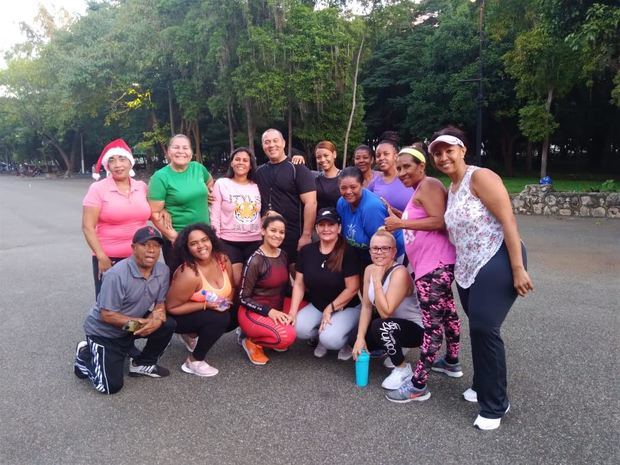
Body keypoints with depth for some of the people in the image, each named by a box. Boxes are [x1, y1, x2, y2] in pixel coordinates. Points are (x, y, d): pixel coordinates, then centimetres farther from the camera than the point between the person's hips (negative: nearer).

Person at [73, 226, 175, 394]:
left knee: (168, 324, -18)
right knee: (111, 386, -12)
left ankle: (142, 364, 6)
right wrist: (142, 322, -28)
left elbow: (160, 303, -3)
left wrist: (158, 319, -27)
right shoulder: (117, 274, -29)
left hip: (133, 326, 6)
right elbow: (107, 315, -25)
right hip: (104, 331, -6)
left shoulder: (163, 271, -12)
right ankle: (84, 356, 17)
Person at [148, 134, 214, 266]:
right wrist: (173, 236, -18)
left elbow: (210, 182, 25)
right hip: (178, 239, -4)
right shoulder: (161, 177, -11)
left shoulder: (198, 168, 2)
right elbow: (155, 213, -13)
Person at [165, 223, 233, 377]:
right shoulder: (189, 274, -33)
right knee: (220, 319, -27)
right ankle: (194, 361, -8)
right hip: (180, 317, -7)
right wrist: (206, 305, -26)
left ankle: (193, 335, 12)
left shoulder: (222, 259, -13)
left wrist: (227, 303, -14)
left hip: (207, 313, 8)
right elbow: (171, 307, -24)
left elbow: (230, 288, 5)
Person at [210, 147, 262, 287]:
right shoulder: (221, 184, 0)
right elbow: (215, 215, -2)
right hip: (229, 242, -3)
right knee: (234, 282, -5)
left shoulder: (257, 186, 8)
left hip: (255, 242, 3)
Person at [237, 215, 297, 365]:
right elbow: (243, 298, -14)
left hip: (277, 308, 8)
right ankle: (253, 341, -1)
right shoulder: (255, 260, -17)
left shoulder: (283, 254, 3)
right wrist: (269, 311, -23)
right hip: (254, 313, -8)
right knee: (287, 336, -29)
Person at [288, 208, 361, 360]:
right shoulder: (306, 251, -1)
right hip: (316, 305, 4)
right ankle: (322, 336, 10)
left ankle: (344, 342, 9)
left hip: (346, 307, -4)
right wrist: (293, 311, -9)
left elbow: (352, 288, -15)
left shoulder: (348, 252, -16)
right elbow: (299, 284, 2)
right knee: (299, 329, -23)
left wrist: (330, 308, -13)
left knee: (330, 340, -28)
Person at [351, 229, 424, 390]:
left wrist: (377, 280, -32)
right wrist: (360, 338, -11)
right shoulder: (369, 270, -6)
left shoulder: (399, 273, -29)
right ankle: (395, 348, 22)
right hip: (391, 325, 8)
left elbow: (385, 312, -34)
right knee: (356, 341, -3)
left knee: (380, 326, -34)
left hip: (415, 328, -7)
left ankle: (403, 369, -8)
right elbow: (366, 306, -4)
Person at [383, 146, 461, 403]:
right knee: (446, 313, 22)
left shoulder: (428, 185, -11)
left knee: (432, 323, -7)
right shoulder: (419, 189, 20)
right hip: (432, 264, 11)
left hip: (435, 265, -11)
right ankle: (452, 362, 39)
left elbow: (439, 221, -22)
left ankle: (418, 385, -2)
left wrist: (402, 223, -20)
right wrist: (398, 219, 11)